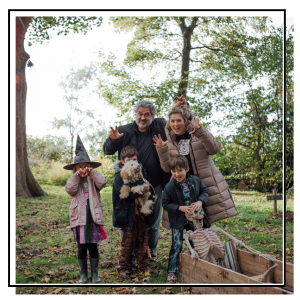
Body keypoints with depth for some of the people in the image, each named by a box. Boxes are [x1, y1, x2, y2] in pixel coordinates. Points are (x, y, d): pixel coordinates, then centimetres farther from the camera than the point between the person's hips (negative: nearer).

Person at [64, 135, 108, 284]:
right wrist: (77, 176, -16)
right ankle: (83, 274, 20)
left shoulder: (93, 182, 7)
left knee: (93, 247, 6)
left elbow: (102, 182, -13)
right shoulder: (74, 182, 6)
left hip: (93, 219, 0)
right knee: (81, 247, 8)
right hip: (79, 219, 0)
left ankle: (95, 274, 16)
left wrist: (92, 172, -12)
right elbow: (70, 189, -14)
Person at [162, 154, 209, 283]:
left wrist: (200, 201, -11)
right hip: (178, 221, -3)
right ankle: (172, 271, 7)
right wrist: (180, 208, -20)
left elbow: (205, 190, 8)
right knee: (176, 246, -2)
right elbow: (165, 203, -10)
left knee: (195, 244, 13)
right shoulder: (169, 187, -16)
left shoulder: (195, 180, -7)